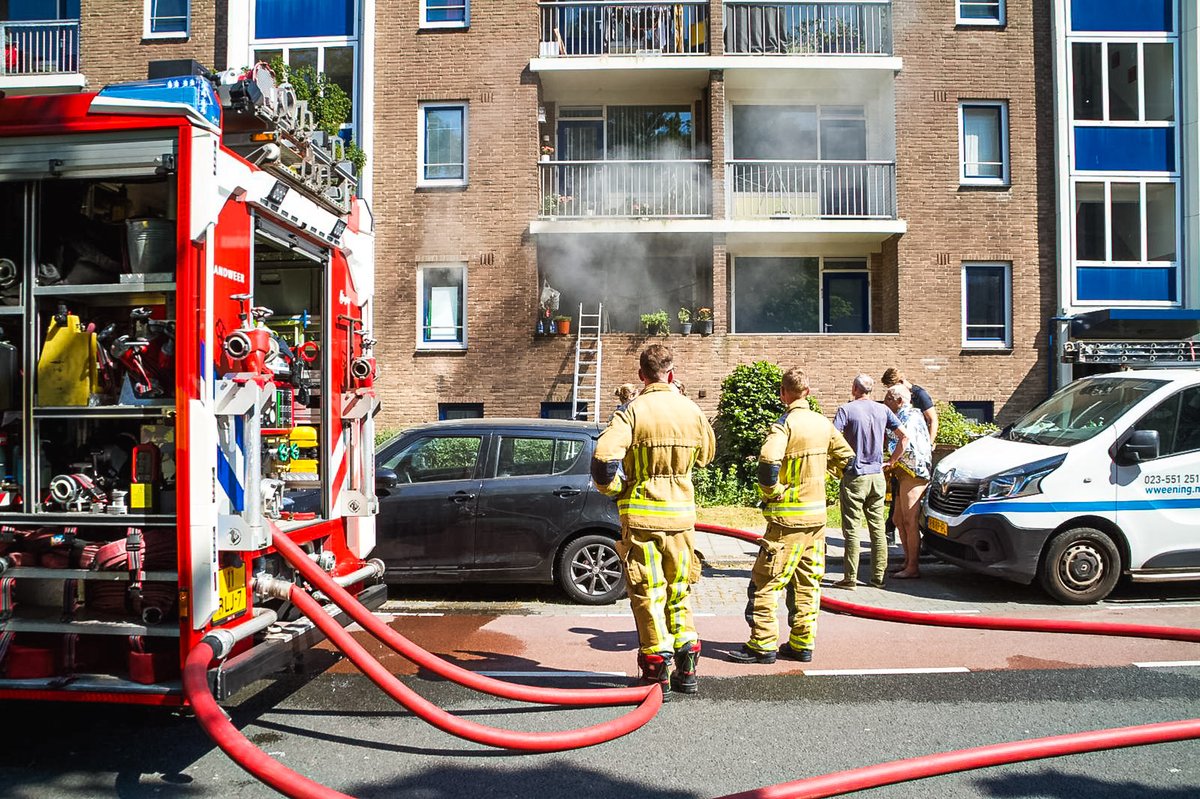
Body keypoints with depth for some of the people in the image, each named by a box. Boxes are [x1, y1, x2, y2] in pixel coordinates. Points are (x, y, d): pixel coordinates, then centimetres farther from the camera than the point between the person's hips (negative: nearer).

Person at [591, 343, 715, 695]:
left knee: (648, 592, 5)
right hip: (682, 513, 4)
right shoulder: (691, 410, 2)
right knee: (679, 589, 17)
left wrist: (612, 487, -4)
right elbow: (706, 454, 18)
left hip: (641, 514, -4)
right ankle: (686, 669, 20)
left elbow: (604, 457, -22)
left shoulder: (633, 410, -11)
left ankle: (657, 672, 9)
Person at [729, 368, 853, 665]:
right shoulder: (823, 423, 7)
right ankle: (802, 644, 19)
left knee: (765, 582, 1)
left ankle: (763, 645, 4)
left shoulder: (785, 424, -15)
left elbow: (768, 462, -31)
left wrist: (771, 492, -16)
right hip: (817, 515, 7)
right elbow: (846, 457, 19)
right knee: (807, 583, 14)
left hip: (788, 518, -7)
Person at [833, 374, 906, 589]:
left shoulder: (846, 410, -9)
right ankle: (878, 576, 15)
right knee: (877, 527, 10)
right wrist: (892, 461, 14)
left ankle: (850, 578, 2)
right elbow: (904, 437, 8)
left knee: (852, 528, 0)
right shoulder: (882, 410, 6)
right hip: (877, 476, 5)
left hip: (854, 476, -5)